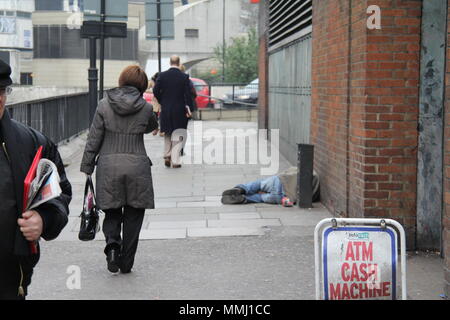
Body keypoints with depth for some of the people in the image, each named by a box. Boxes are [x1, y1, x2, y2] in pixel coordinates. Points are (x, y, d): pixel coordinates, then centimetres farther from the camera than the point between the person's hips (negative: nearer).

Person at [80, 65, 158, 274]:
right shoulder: (146, 108, -2)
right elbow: (152, 127, 20)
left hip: (108, 165, 1)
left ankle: (112, 243, -11)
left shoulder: (104, 105, -1)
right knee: (133, 215, 10)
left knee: (111, 211, 15)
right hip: (137, 166, 0)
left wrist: (86, 168, 5)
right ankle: (126, 263, 11)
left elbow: (93, 140, 0)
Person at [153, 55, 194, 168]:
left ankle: (167, 156, 14)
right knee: (177, 135, 5)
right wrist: (188, 108, -5)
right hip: (179, 110, -2)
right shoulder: (184, 77, -8)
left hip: (166, 109, 2)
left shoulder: (162, 75, -3)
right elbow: (188, 94, -11)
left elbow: (155, 91, -5)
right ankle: (175, 161, 2)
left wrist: (162, 102, 9)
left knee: (167, 134, 20)